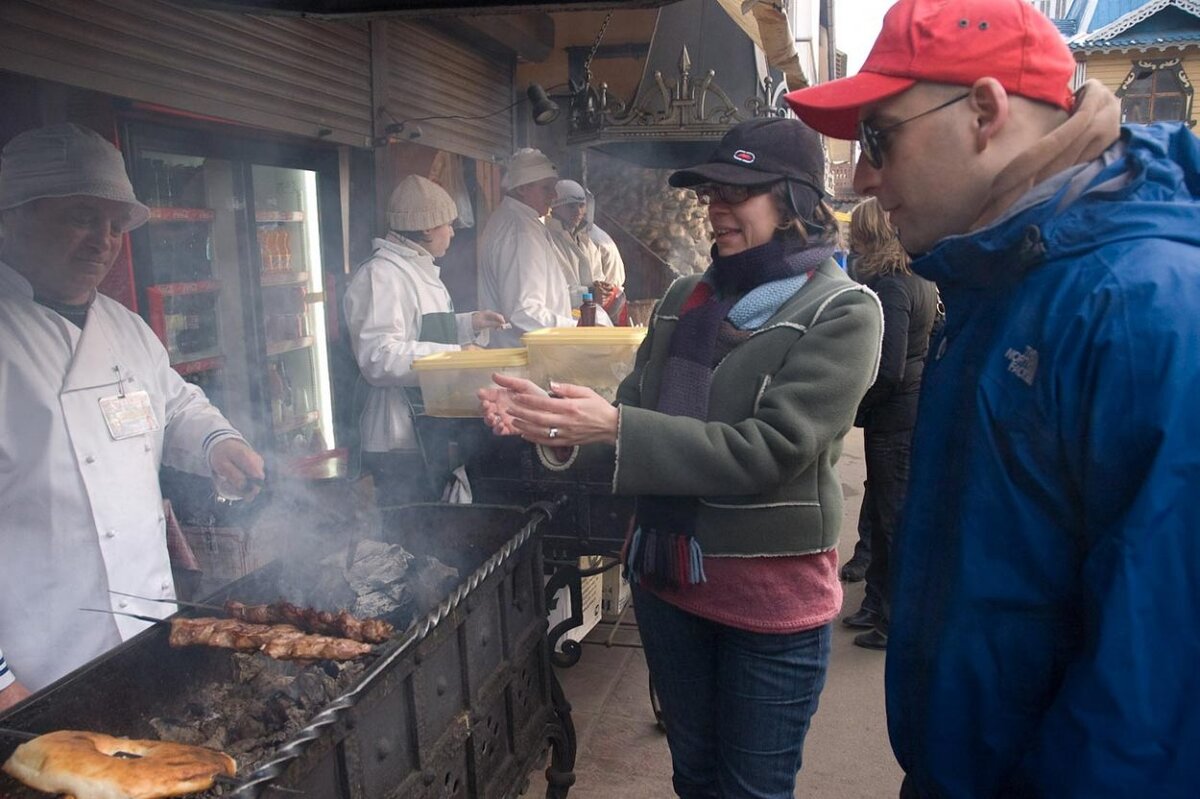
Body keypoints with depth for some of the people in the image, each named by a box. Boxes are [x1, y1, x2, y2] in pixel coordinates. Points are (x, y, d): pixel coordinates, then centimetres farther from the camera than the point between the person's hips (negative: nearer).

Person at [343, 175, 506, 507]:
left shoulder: (419, 269, 16)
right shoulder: (381, 274, -18)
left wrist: (470, 323, 14)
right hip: (401, 443, -10)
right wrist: (454, 355, -24)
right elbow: (379, 357, -28)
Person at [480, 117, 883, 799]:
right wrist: (556, 425, -14)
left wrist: (616, 428, -27)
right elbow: (634, 414, 6)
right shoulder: (685, 299, 6)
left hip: (771, 595, -5)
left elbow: (768, 450, -23)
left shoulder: (843, 311, -13)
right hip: (667, 577, 6)